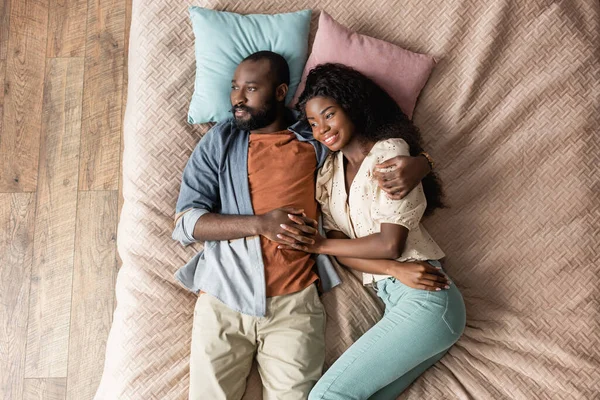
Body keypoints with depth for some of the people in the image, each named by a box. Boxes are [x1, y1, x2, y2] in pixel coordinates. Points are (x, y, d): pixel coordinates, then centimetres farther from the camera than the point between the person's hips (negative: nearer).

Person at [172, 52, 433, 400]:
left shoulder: (317, 143, 8)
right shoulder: (220, 140, 7)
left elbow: (390, 150, 16)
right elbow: (186, 223, -1)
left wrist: (419, 164, -9)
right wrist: (260, 224, -15)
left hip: (294, 303, 0)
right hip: (223, 297, 1)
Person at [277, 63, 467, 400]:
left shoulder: (389, 151, -4)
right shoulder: (328, 172, 13)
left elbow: (390, 244, -12)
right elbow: (343, 250, 4)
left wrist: (319, 245, -6)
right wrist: (395, 270, -12)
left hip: (424, 299, -6)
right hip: (392, 297, 6)